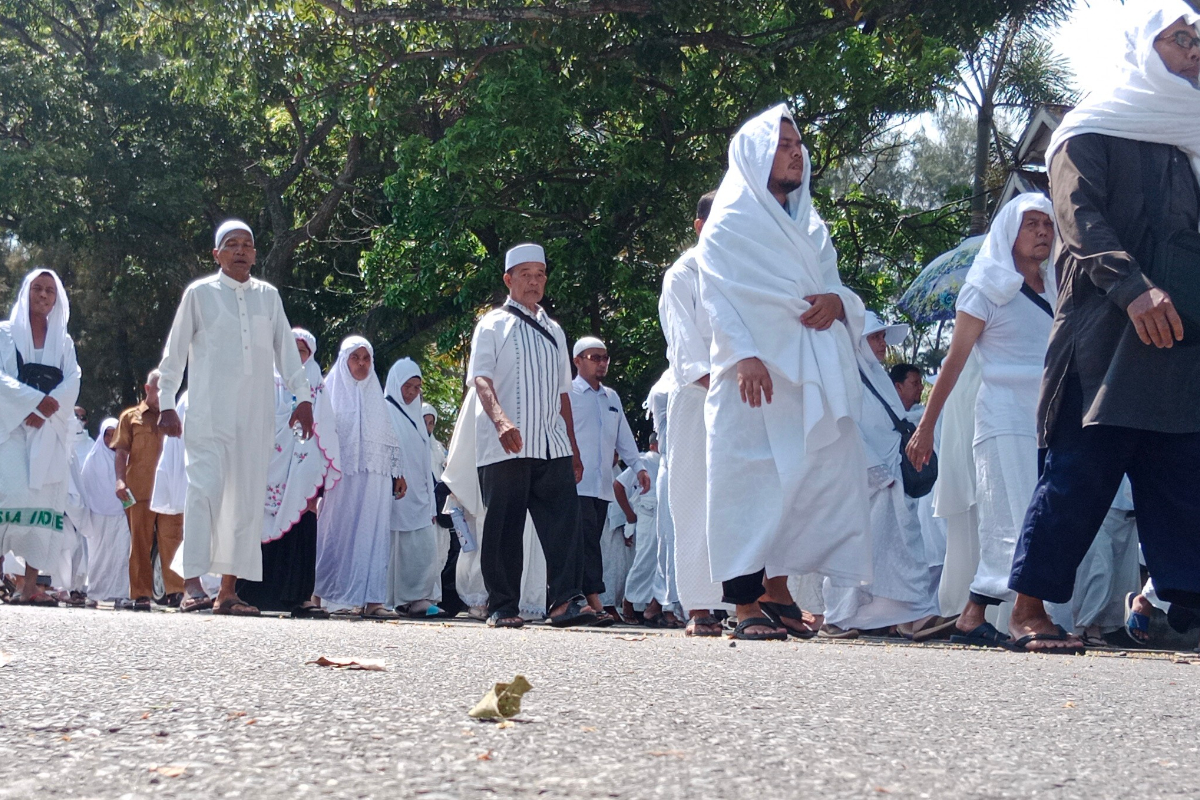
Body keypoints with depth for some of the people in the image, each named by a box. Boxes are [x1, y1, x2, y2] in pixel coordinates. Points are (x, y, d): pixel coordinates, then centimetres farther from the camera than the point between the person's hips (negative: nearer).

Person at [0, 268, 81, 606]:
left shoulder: (64, 341, 18)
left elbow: (72, 383, 5)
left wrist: (43, 411, -13)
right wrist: (36, 401, -17)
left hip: (50, 433, 3)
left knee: (45, 500, -8)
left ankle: (30, 585, -11)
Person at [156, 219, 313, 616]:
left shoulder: (268, 296, 13)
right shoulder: (200, 293, 4)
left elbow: (285, 348, 16)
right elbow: (175, 350, 5)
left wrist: (302, 396, 8)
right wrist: (166, 403, 0)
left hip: (255, 413, 4)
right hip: (209, 412, -4)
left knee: (247, 498, 2)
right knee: (206, 488, -15)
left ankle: (229, 590, 6)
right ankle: (193, 580, -15)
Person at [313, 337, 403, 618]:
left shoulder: (376, 395, 19)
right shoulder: (332, 391, 8)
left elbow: (389, 437, 19)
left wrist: (397, 473, 12)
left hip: (374, 477, 3)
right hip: (341, 474, -3)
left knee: (372, 534, -5)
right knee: (337, 531, -6)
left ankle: (370, 599, -10)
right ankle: (318, 593, -1)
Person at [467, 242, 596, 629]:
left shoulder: (553, 331, 23)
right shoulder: (494, 325, 5)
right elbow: (481, 378, -8)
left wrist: (573, 447, 20)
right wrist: (500, 419, -27)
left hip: (552, 445, 5)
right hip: (505, 447, -5)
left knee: (563, 519, -9)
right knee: (504, 526, -2)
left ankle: (565, 600, -13)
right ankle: (503, 607, 2)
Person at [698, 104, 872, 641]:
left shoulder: (809, 226, 24)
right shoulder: (729, 222, 5)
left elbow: (834, 284, 23)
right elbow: (717, 295, -5)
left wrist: (837, 301, -3)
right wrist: (743, 356, -19)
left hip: (809, 374, 6)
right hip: (755, 375, -6)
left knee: (814, 476, 0)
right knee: (751, 480, -9)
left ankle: (777, 588, 9)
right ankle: (746, 604, -9)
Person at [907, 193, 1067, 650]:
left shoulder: (1055, 290, 17)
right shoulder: (989, 288, 1)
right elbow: (954, 362, -1)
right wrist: (925, 427, -5)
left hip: (1048, 419, 5)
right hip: (1004, 415, -5)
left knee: (1003, 527, 4)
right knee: (1021, 522, -12)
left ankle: (972, 617, 7)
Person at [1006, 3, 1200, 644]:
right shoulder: (1092, 130, 4)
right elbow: (1082, 218, -10)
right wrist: (1132, 286, -24)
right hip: (1103, 334, -6)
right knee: (1082, 472, -7)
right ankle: (1029, 607, -2)